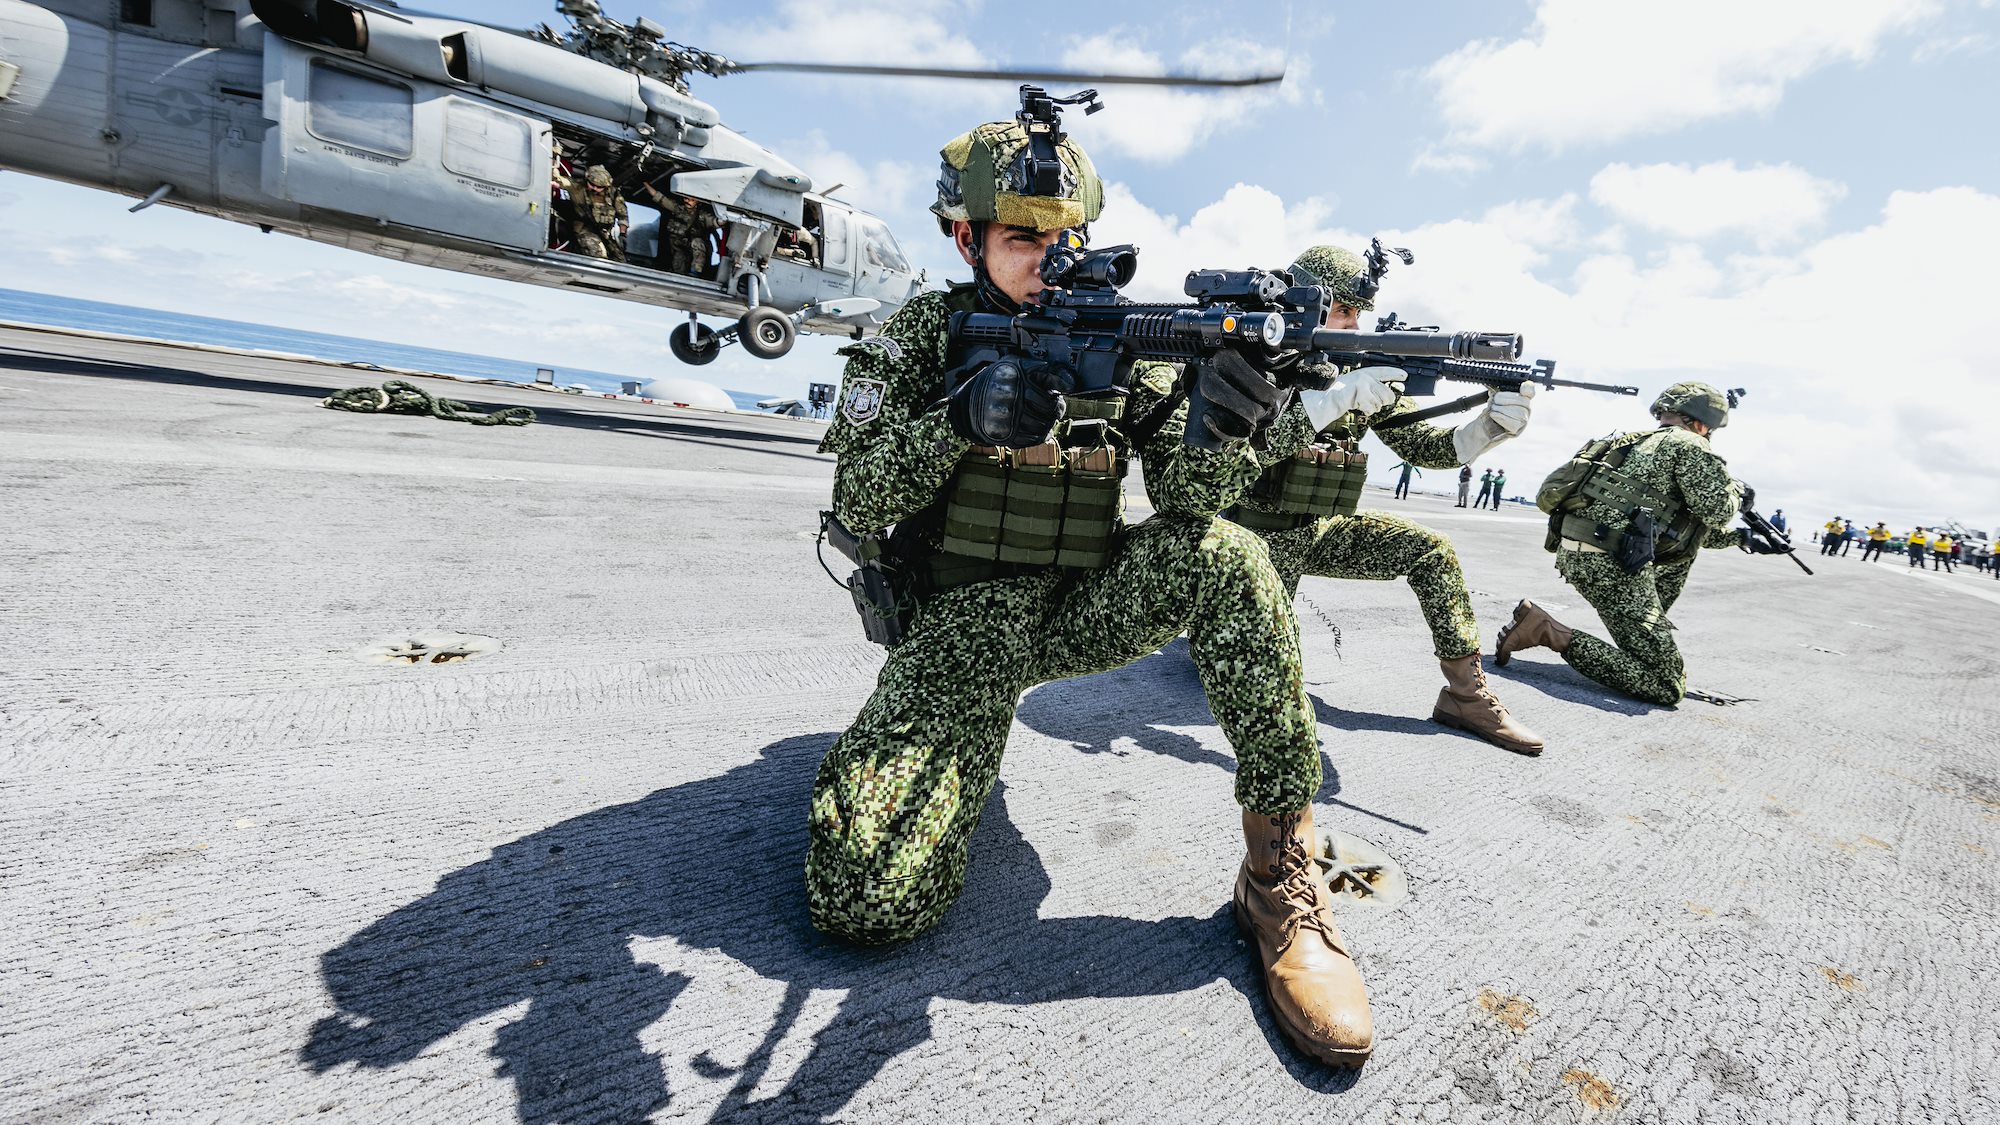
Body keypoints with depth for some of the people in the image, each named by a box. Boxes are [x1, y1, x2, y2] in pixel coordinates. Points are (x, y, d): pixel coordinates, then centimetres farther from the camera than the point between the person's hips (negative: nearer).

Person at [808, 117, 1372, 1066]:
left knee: (1225, 558, -30)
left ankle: (1280, 873, -16)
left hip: (1088, 607, 2)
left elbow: (1183, 499, -5)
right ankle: (962, 748, 15)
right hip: (963, 622, -1)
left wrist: (1222, 434, -30)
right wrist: (959, 418, -26)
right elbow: (857, 504, -7)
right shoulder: (925, 334, 0)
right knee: (862, 893, -20)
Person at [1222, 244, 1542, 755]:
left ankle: (1467, 693, -3)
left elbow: (1425, 447, -1)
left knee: (1431, 549, -12)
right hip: (1260, 536, -5)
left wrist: (1493, 424, -21)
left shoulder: (1365, 370, 2)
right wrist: (1341, 396, -38)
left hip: (1321, 531, 5)